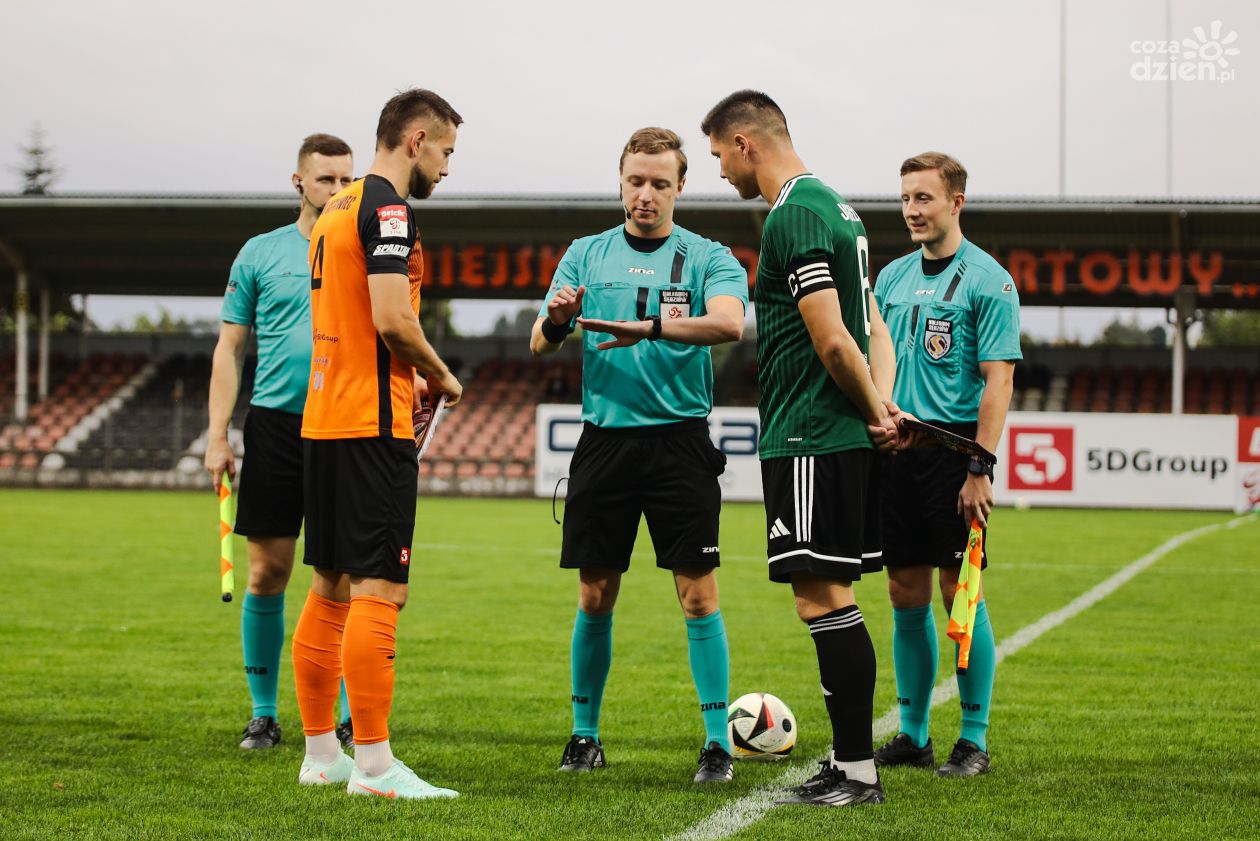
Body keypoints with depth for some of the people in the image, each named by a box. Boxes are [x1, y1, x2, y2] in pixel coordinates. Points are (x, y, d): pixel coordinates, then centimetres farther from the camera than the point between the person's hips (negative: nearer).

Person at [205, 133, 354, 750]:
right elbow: (230, 348, 8)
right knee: (267, 573, 2)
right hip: (275, 423, 0)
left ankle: (354, 714, 9)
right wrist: (218, 435, 0)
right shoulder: (260, 254, 7)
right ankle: (263, 714, 12)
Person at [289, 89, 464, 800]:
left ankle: (322, 753, 18)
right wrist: (442, 377, -5)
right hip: (373, 425, -10)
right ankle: (374, 763, -11)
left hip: (324, 419, 10)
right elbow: (392, 321, -21)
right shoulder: (387, 208, -12)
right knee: (379, 591, -9)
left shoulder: (338, 208, 17)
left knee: (331, 590, 13)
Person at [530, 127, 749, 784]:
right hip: (604, 438, 2)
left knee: (698, 594, -5)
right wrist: (555, 321, -21)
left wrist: (647, 328, -33)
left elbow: (729, 323, -20)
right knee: (594, 597, 6)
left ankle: (717, 741, 0)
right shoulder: (587, 254, 9)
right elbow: (538, 345, 3)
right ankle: (584, 735, 18)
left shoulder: (708, 258, 1)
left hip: (680, 440, -2)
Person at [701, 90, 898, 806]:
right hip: (845, 437, 10)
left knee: (823, 595, -8)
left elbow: (833, 341, -20)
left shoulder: (794, 217, -15)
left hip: (812, 439, -10)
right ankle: (851, 761, 16)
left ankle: (857, 771, -7)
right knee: (831, 597, 12)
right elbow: (874, 330, 19)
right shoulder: (835, 206, 18)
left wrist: (873, 412, -6)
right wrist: (881, 406, 4)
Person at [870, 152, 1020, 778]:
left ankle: (974, 739, 4)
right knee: (906, 596, 8)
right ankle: (913, 734, 15)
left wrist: (980, 470, -17)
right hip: (895, 446, 6)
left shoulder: (987, 280, -6)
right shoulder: (892, 277, 13)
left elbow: (997, 380, -11)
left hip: (954, 446, -6)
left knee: (960, 593, -4)